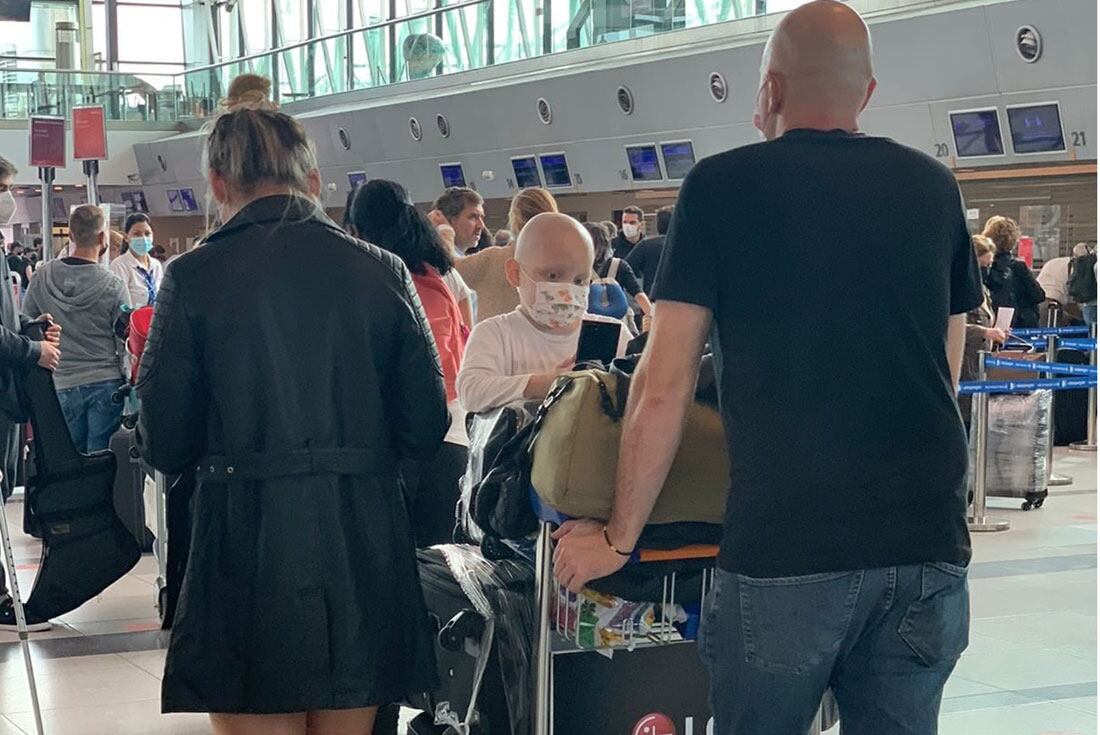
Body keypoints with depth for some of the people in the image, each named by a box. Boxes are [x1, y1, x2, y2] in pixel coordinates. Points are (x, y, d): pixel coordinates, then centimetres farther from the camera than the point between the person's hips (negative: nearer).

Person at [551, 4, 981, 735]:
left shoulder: (723, 185, -1)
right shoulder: (934, 187, 9)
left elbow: (665, 387, -3)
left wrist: (619, 537, 8)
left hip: (785, 541, -3)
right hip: (929, 541, 4)